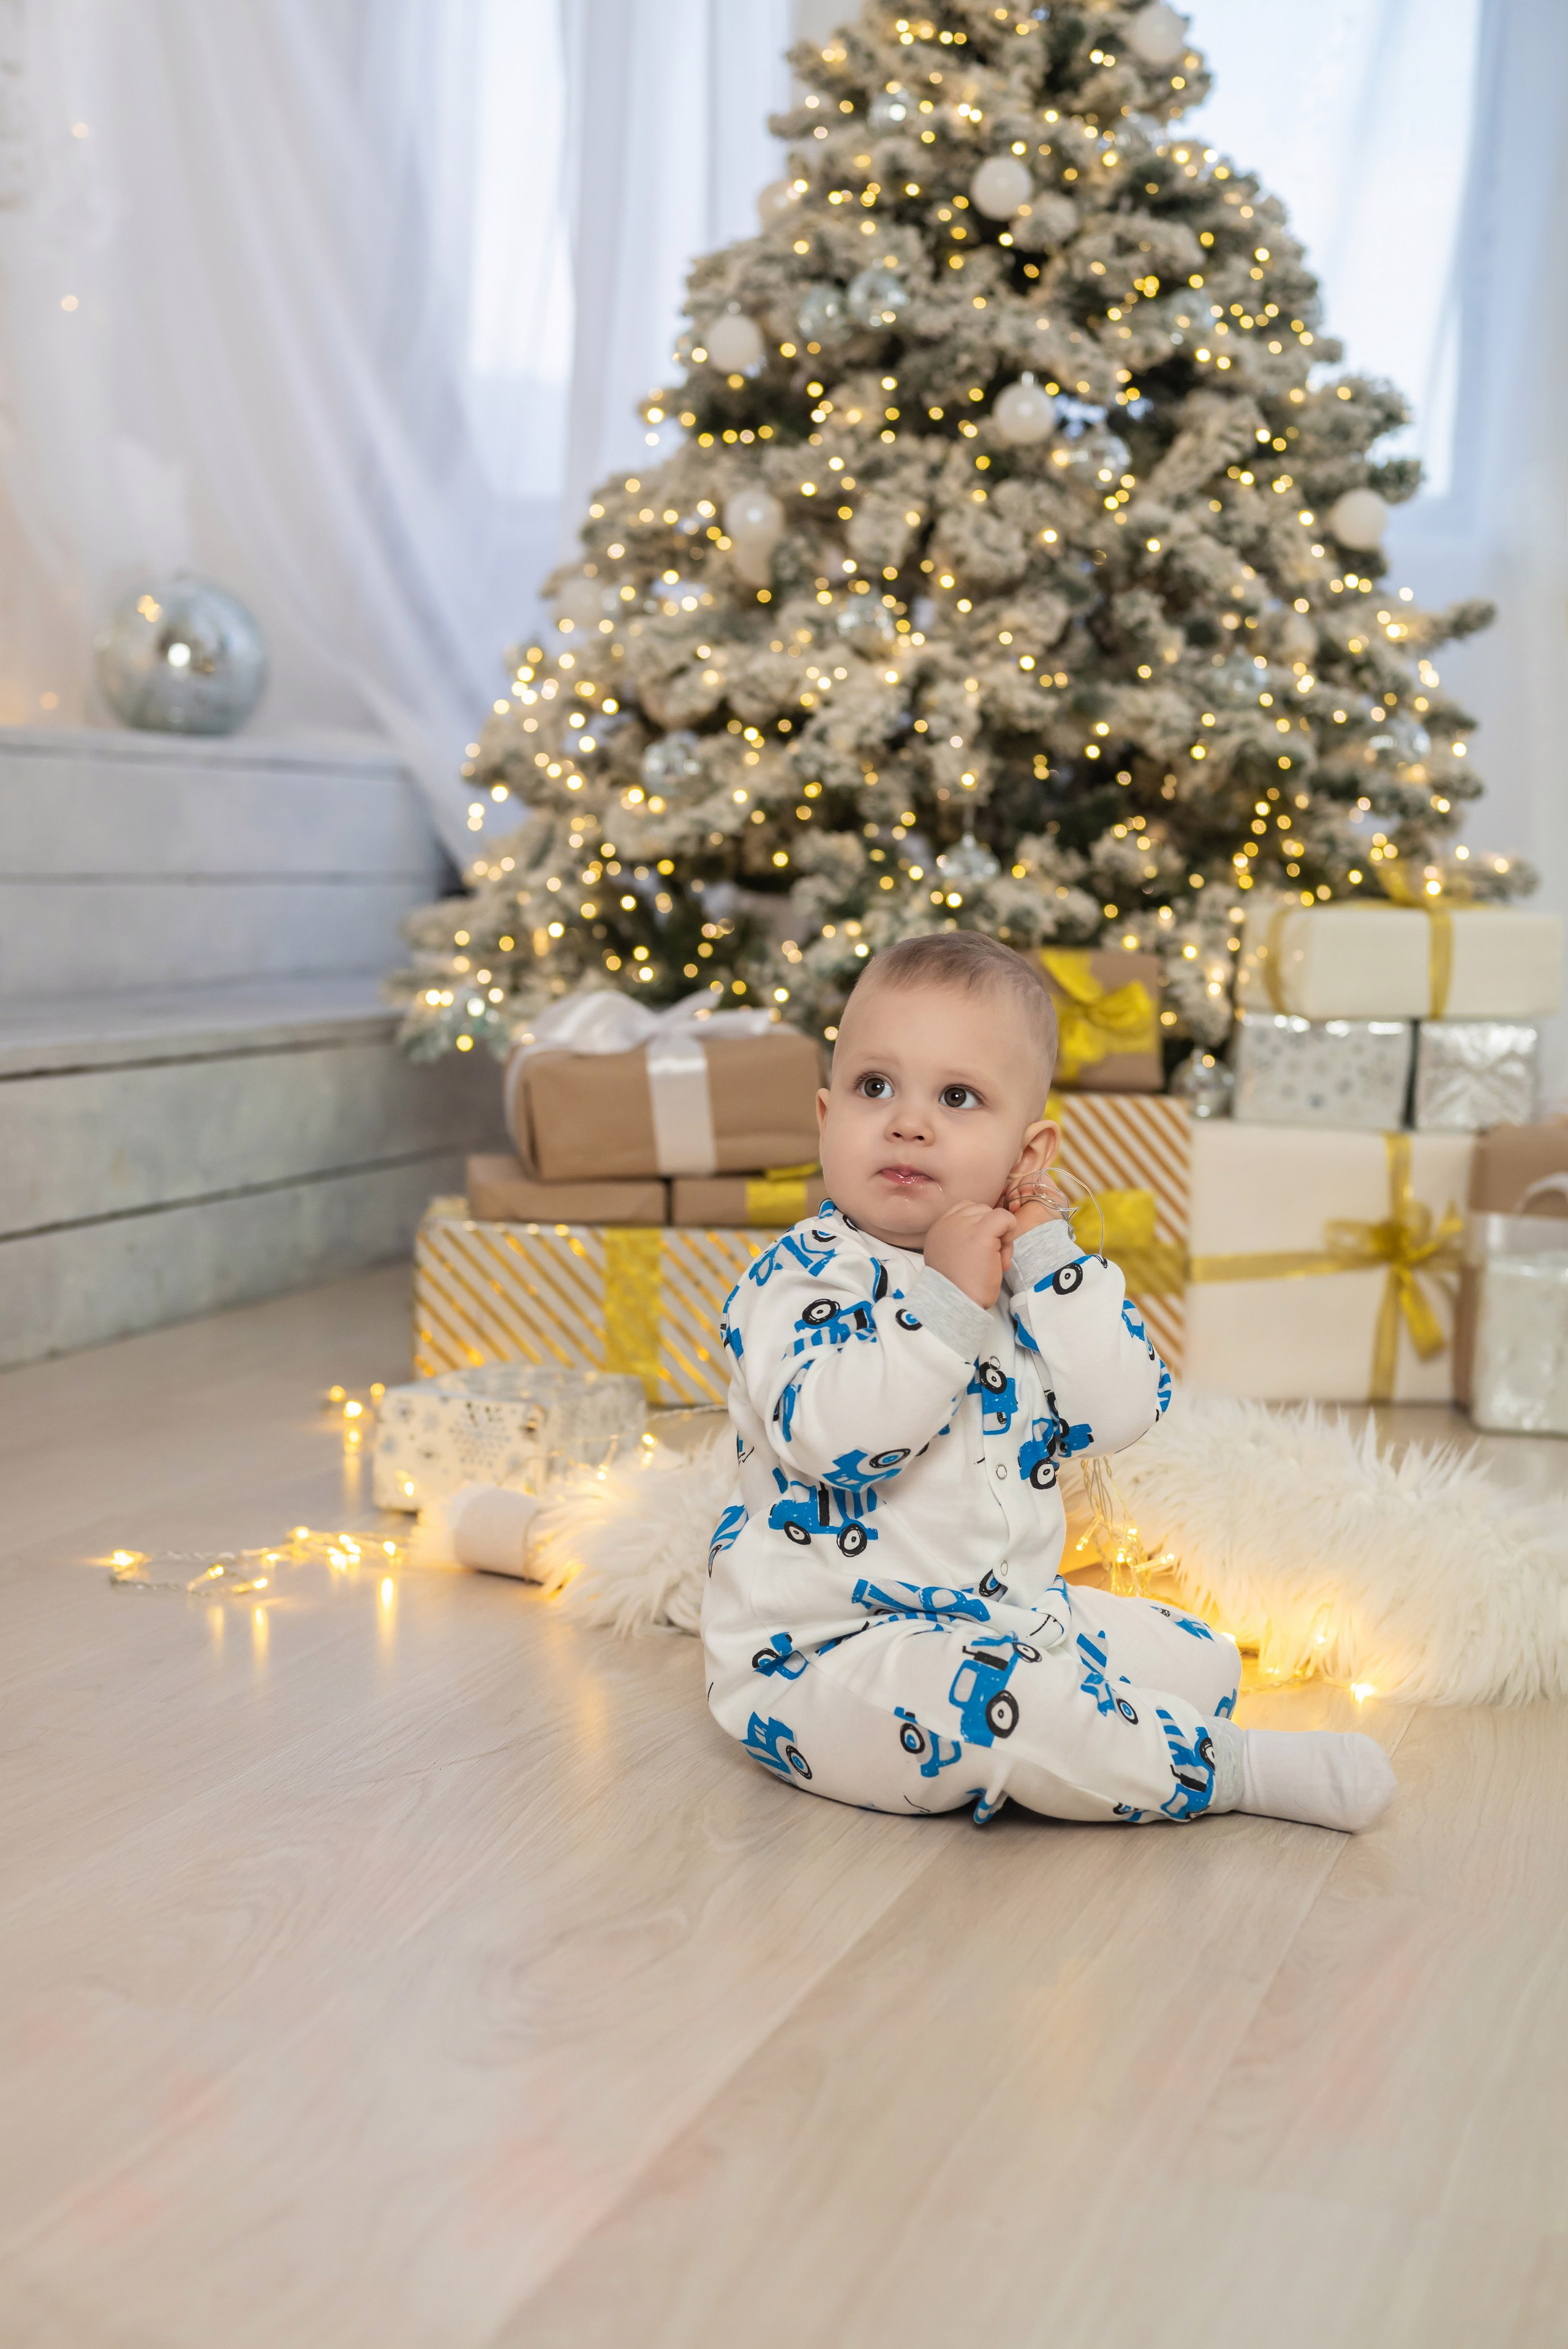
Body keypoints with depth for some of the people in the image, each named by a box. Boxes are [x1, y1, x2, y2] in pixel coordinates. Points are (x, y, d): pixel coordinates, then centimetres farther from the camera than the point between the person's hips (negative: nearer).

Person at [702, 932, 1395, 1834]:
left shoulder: (1021, 1274, 7)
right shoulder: (801, 1279, -12)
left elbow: (1121, 1412, -7)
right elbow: (830, 1436, -30)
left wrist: (1048, 1257, -11)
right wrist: (946, 1302, -28)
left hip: (1010, 1615, 7)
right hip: (833, 1651, -7)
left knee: (1199, 1656, 10)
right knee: (1013, 1693, -32)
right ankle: (1224, 1767, -10)